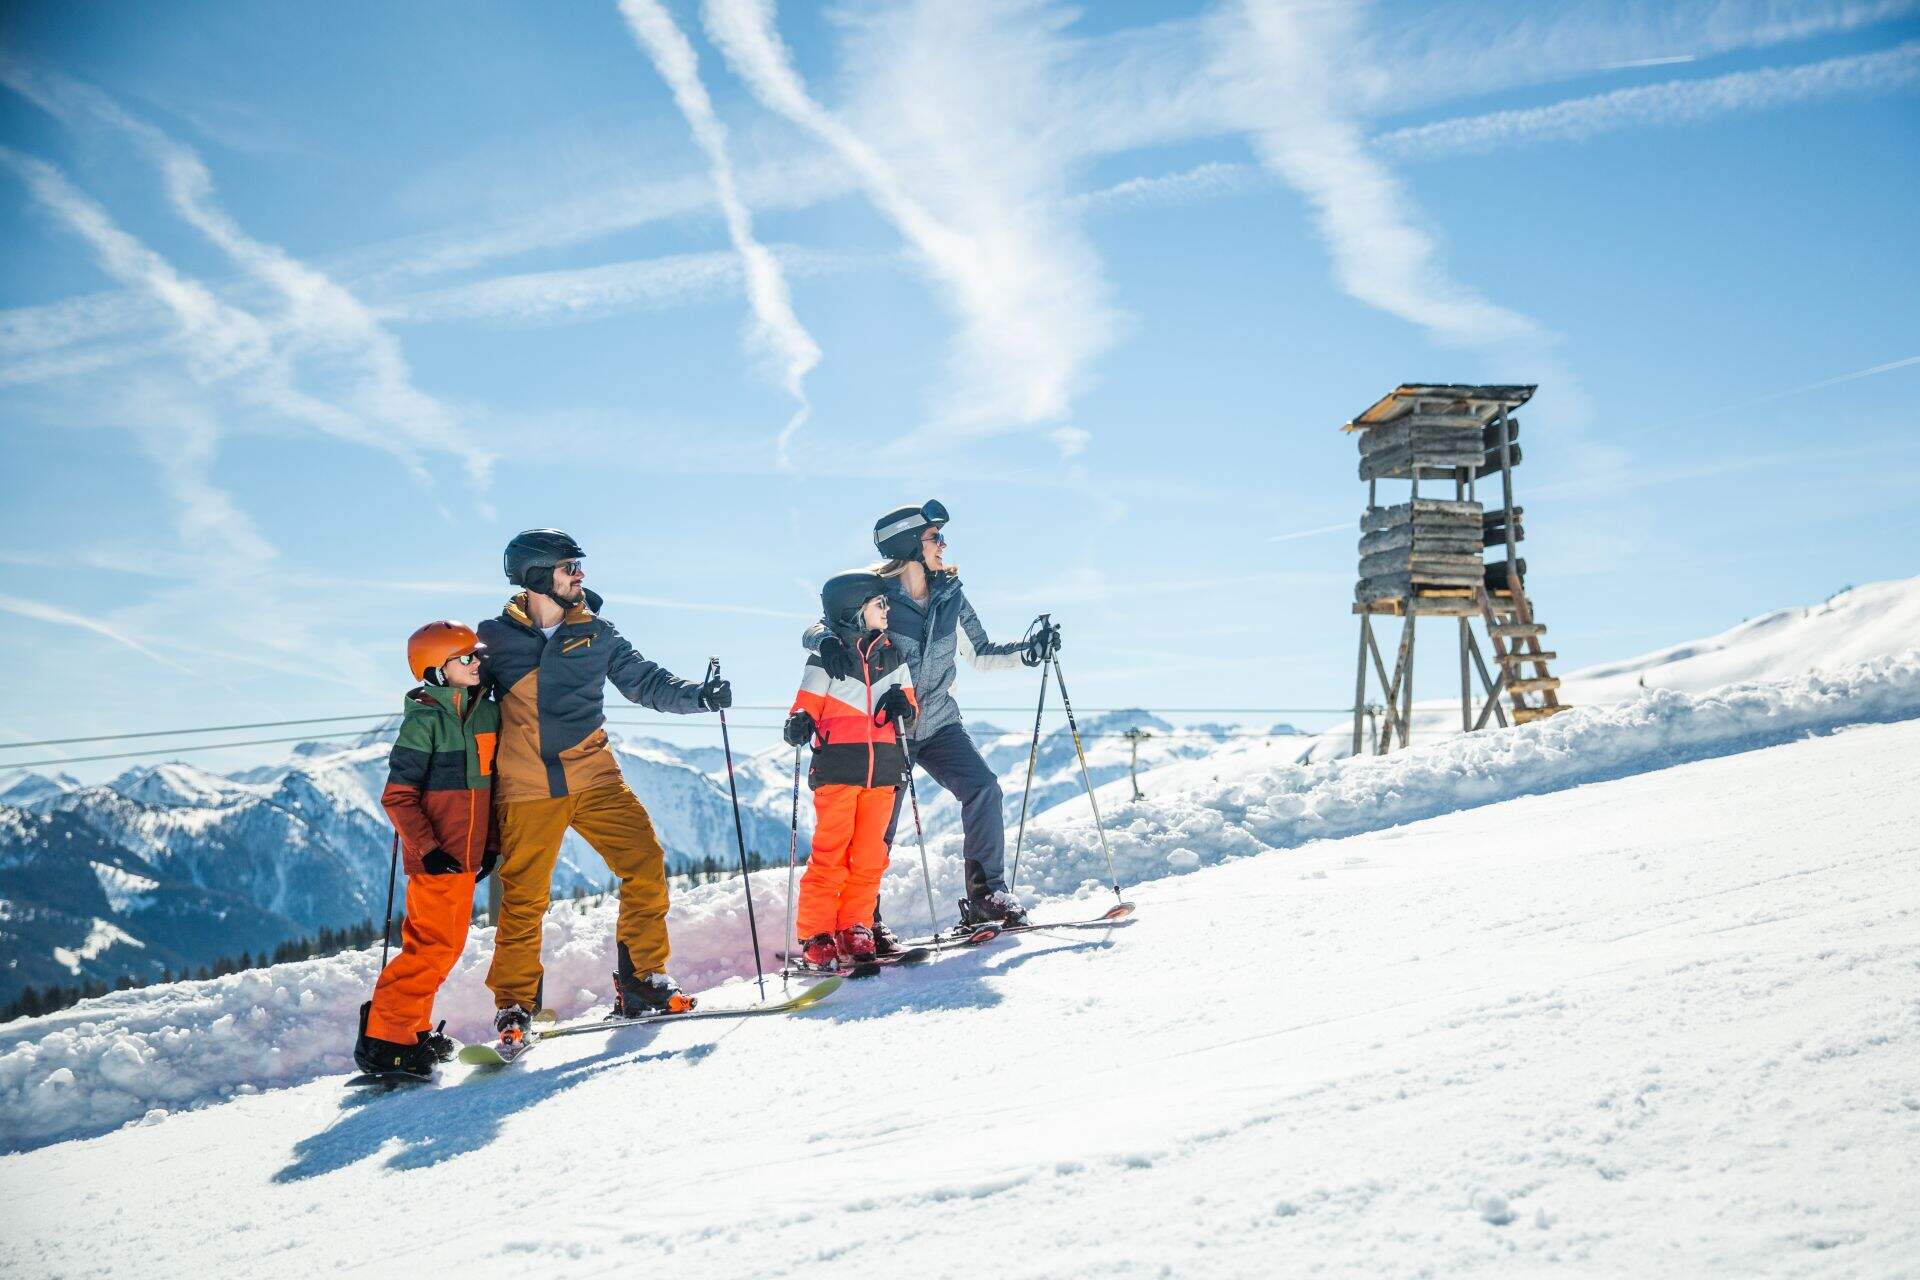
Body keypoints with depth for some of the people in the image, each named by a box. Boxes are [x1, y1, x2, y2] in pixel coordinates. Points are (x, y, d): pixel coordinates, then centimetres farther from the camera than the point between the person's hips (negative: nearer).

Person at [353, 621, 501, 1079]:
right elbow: (398, 796, -13)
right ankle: (384, 1039, -3)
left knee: (433, 944, 14)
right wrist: (427, 849, -19)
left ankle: (412, 1031, 25)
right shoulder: (425, 720, -13)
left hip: (466, 854, 8)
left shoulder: (487, 711, 9)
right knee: (438, 945, -10)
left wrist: (492, 843, 14)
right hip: (436, 858, -8)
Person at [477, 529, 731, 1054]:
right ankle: (513, 1005, 17)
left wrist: (697, 695, -7)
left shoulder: (595, 633, 8)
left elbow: (643, 679, 8)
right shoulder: (495, 637, 2)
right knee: (523, 898, 0)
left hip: (593, 777, 2)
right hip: (528, 789, -2)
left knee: (645, 864, -8)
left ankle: (640, 980, 5)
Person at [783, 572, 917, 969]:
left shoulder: (893, 655, 16)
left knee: (870, 855, 3)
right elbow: (808, 705, 0)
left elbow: (908, 699, 22)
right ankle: (815, 935, 2)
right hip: (838, 769, -4)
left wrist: (903, 706, -1)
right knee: (830, 854, -6)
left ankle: (854, 929, 13)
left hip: (883, 770, 5)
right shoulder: (827, 658, 1)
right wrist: (798, 724, -22)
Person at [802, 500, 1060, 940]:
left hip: (939, 724, 4)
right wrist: (827, 642, -35)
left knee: (983, 788, -16)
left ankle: (986, 895, -7)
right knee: (878, 827, -1)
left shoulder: (950, 595, 3)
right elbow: (817, 627, -12)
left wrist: (1031, 649, -1)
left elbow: (981, 655, 12)